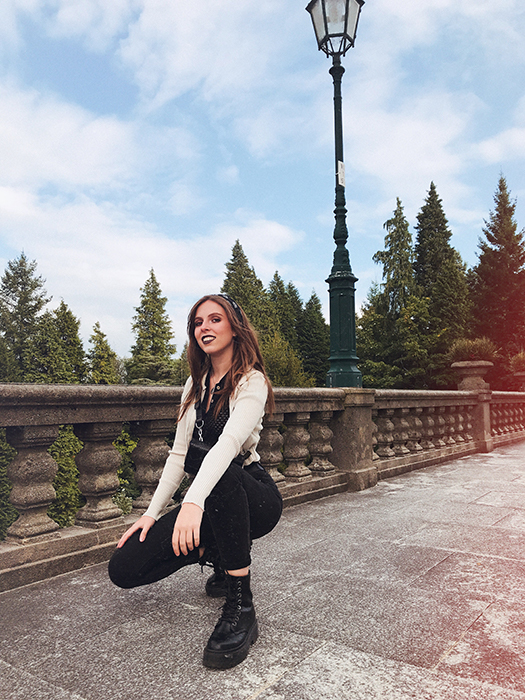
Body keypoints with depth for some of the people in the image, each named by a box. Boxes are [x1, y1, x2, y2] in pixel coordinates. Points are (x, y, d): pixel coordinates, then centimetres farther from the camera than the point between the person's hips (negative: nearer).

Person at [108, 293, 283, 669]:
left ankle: (241, 607, -31)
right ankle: (219, 556, 14)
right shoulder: (195, 386, 9)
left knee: (200, 454, -39)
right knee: (124, 567, -10)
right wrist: (152, 513, -1)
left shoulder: (251, 382, -13)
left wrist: (194, 501, -47)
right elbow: (178, 455, 8)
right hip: (211, 505, 6)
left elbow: (230, 442, -32)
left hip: (255, 499, -6)